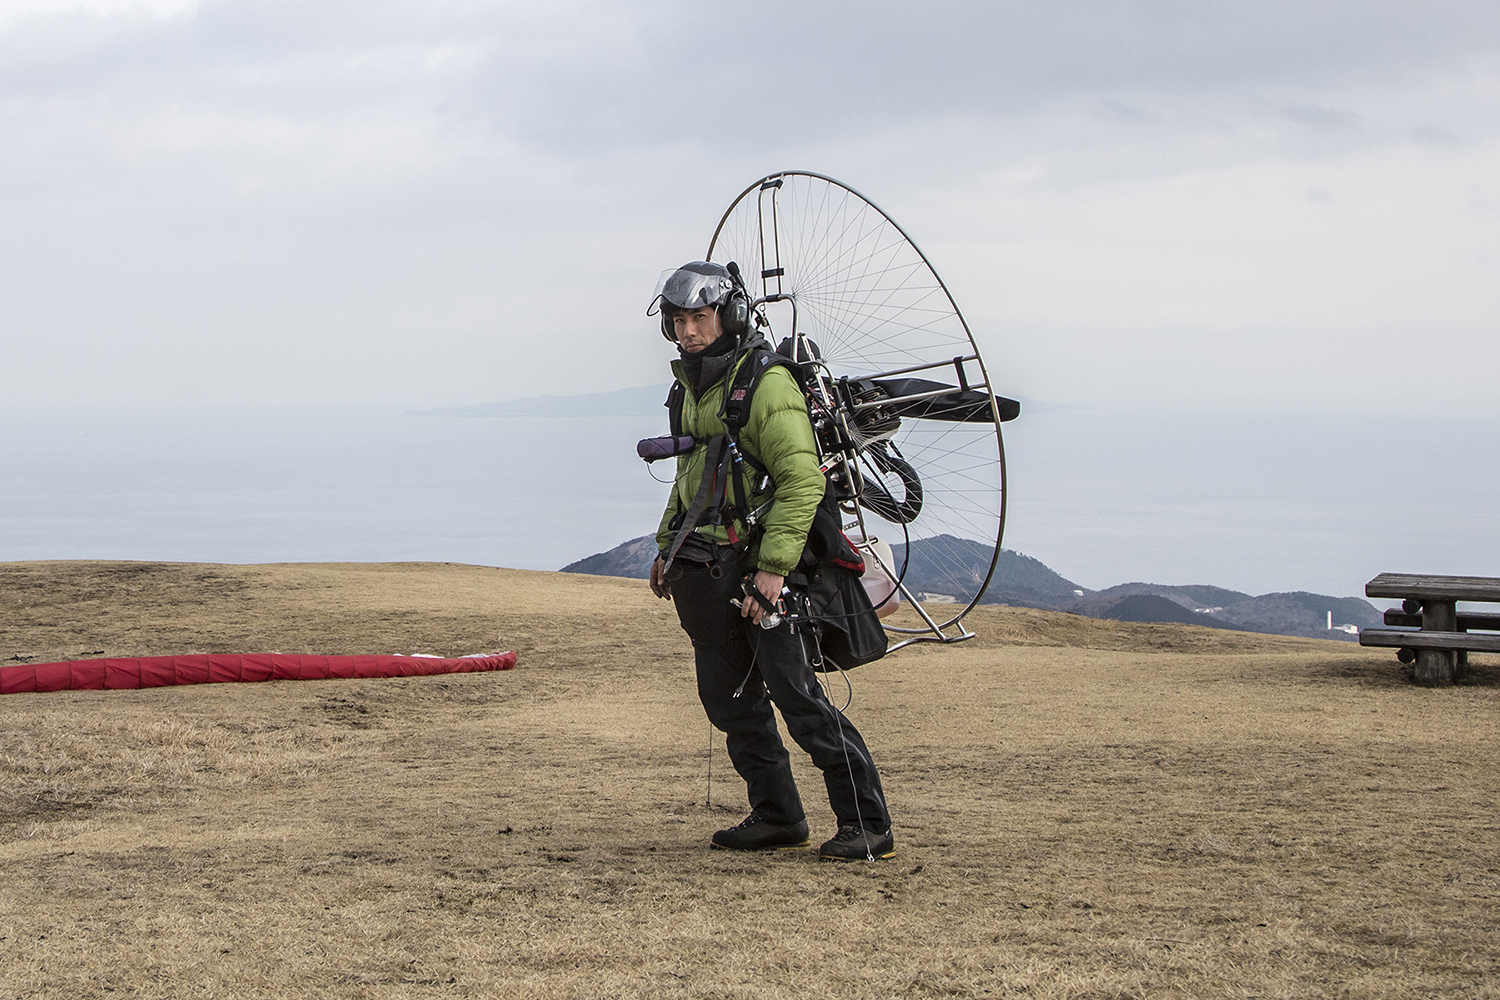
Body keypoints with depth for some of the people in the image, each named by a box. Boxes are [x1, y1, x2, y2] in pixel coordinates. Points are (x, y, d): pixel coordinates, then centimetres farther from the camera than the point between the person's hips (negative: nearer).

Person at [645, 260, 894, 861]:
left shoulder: (767, 383, -13)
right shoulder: (693, 387, 15)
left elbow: (802, 480, -20)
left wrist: (773, 568, -24)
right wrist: (667, 547, 24)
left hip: (759, 566, -9)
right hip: (706, 571, 9)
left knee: (799, 697, -11)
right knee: (730, 701, 10)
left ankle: (868, 825, -8)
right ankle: (777, 817, 19)